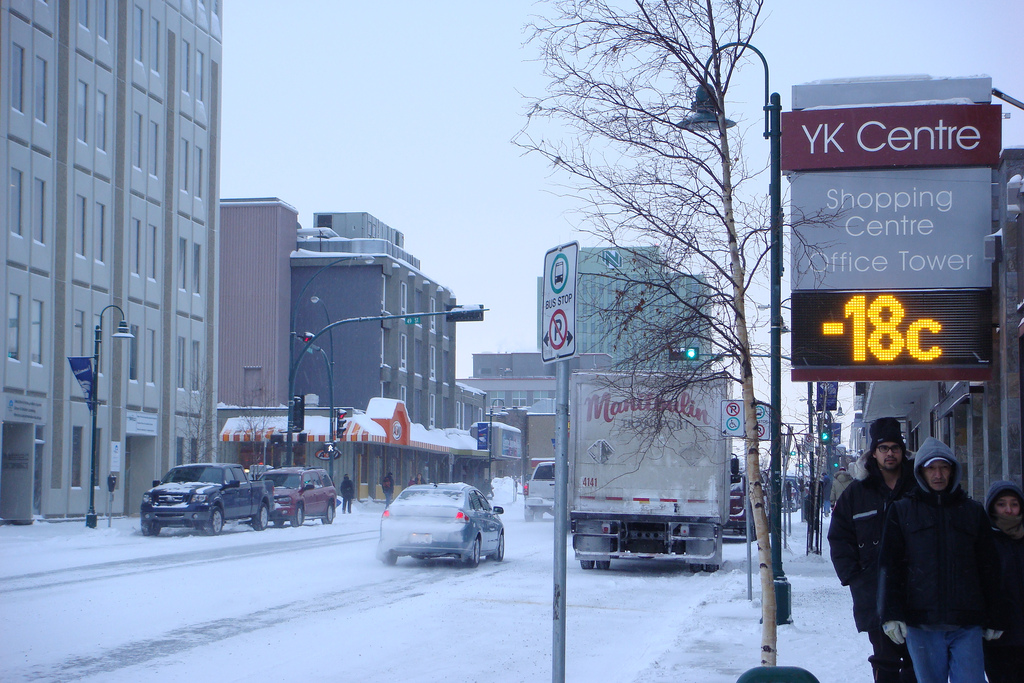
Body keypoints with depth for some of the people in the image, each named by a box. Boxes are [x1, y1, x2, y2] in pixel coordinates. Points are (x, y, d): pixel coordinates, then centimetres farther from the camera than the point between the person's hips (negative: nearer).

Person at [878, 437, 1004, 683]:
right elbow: (889, 565, 3)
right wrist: (891, 614, -7)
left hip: (967, 625, 1)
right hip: (921, 622, 0)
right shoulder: (902, 511, 9)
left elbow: (990, 568, 14)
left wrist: (993, 619, 10)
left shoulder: (973, 511, 13)